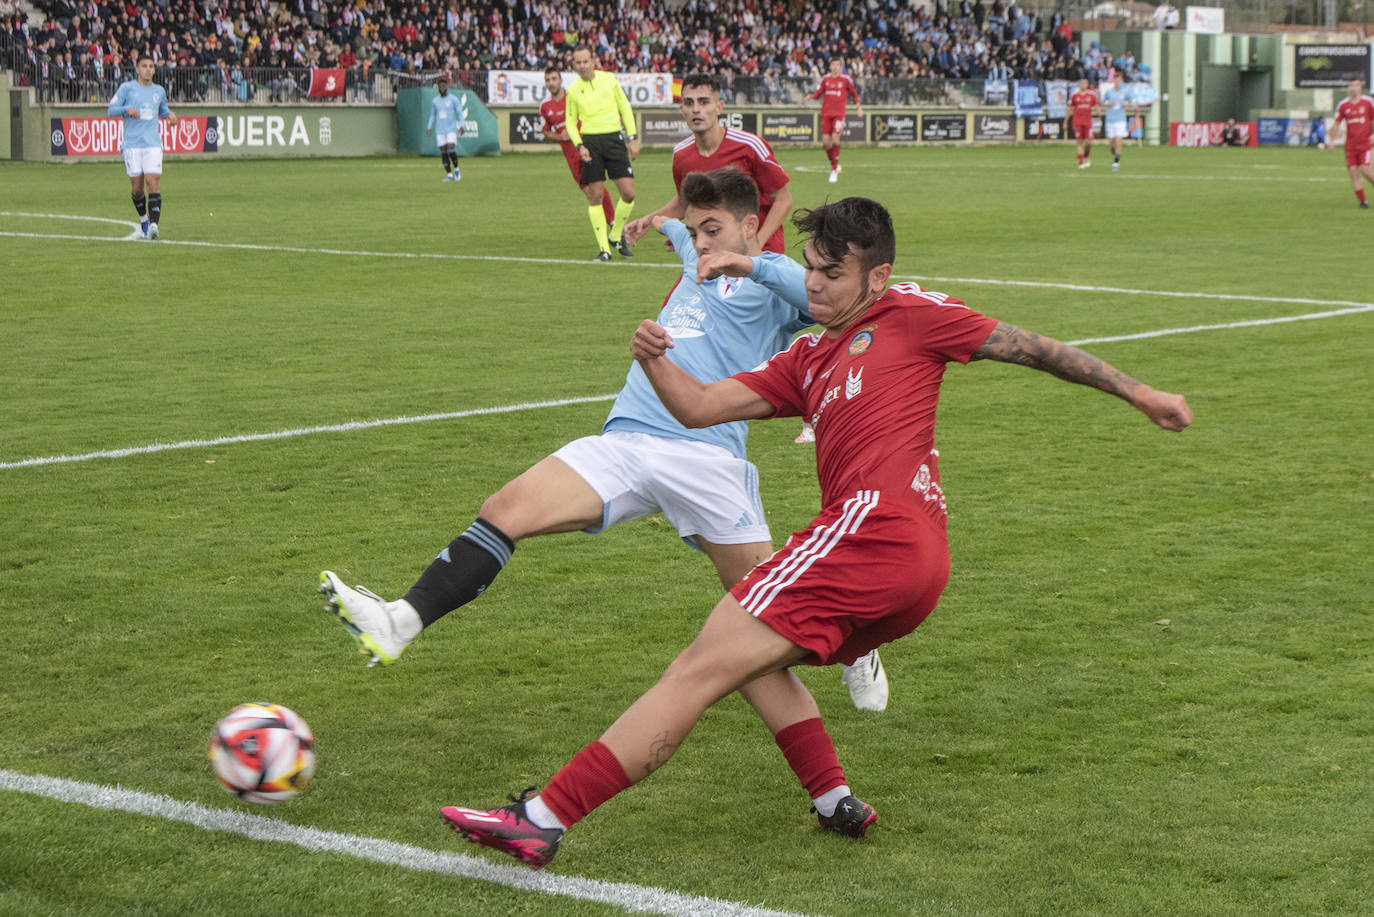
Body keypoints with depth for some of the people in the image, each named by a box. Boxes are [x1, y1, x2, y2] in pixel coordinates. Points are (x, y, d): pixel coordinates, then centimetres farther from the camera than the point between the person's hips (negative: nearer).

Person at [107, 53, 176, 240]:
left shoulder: (159, 91, 15)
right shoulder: (126, 88, 5)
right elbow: (111, 110, 3)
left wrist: (170, 114, 8)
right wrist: (127, 109, -17)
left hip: (153, 144, 1)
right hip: (132, 144, -1)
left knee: (153, 183, -14)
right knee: (137, 187, 1)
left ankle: (153, 224, -22)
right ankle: (143, 218, 26)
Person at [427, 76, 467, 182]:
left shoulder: (453, 99, -3)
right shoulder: (434, 101, 7)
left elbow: (460, 113, -2)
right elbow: (432, 115, 15)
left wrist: (461, 126, -16)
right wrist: (429, 128, 4)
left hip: (451, 130, -3)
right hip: (440, 131, 3)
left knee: (451, 150, -16)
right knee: (443, 153, -2)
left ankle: (456, 169, 7)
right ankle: (449, 175, 3)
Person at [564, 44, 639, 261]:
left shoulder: (609, 79, 5)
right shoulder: (573, 90, 3)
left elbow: (625, 108, 11)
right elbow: (570, 122, 10)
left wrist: (632, 138, 4)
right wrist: (579, 146, -6)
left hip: (614, 139, 1)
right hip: (591, 141, -1)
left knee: (628, 193, -7)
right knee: (595, 196, -4)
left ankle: (616, 235, 17)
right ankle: (604, 249, 3)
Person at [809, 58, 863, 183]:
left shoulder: (846, 80, 3)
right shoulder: (825, 79, 9)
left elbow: (854, 93, 15)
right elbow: (818, 93, 11)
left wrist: (859, 106, 6)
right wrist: (811, 96, -10)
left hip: (839, 113, -3)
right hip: (826, 113, 3)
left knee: (835, 139, -17)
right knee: (825, 142, -3)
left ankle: (834, 170, -10)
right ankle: (834, 164, 23)